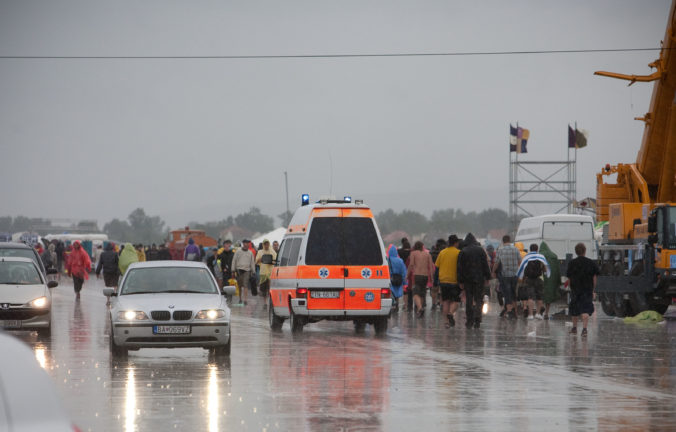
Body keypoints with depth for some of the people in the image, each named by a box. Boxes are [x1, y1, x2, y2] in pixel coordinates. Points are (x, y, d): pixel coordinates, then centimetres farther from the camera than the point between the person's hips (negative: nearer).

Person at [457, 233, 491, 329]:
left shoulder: (462, 252, 0)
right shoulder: (480, 250, 0)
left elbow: (460, 268, 0)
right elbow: (485, 265, 0)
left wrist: (460, 281, 3)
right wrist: (487, 278, 4)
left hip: (467, 279, 0)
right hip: (479, 279, 0)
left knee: (469, 300, 7)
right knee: (479, 299, 2)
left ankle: (469, 321, 5)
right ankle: (477, 320, -11)